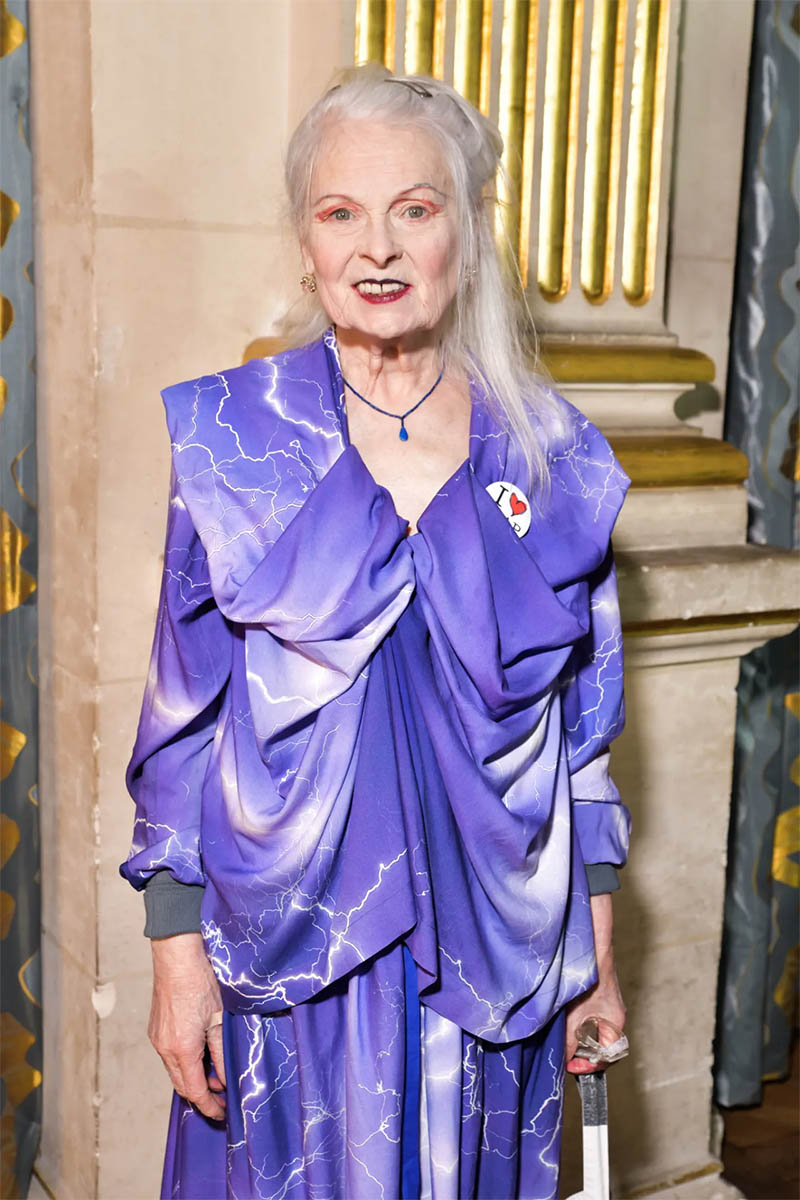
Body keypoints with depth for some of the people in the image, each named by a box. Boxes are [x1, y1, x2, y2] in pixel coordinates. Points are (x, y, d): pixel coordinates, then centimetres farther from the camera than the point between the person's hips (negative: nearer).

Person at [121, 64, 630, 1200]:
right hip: (287, 954, -1)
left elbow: (586, 728, 4)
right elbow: (181, 716, -2)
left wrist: (598, 960, 5)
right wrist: (177, 950, -4)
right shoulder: (231, 438, -5)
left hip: (492, 951, 2)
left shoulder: (551, 457, -2)